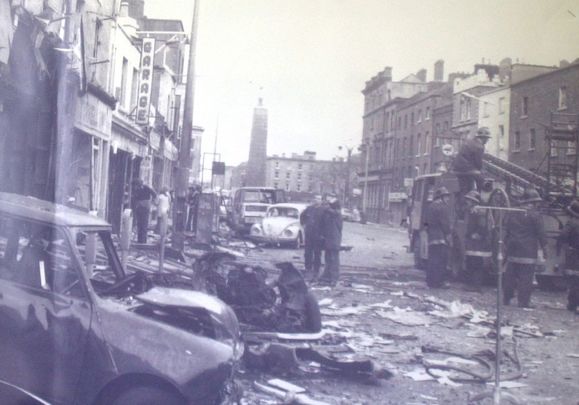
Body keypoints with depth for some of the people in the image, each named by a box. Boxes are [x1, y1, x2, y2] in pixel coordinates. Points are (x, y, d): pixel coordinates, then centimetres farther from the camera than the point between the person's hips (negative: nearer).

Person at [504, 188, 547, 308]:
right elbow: (541, 234, -6)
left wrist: (507, 246, 21)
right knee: (525, 280, -3)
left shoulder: (513, 214, 11)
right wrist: (544, 249, 3)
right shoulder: (535, 215, -7)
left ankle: (506, 300, 17)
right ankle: (523, 302, -3)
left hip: (512, 253, 6)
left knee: (510, 277, 12)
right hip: (528, 253, -6)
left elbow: (507, 232, 15)